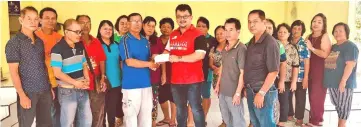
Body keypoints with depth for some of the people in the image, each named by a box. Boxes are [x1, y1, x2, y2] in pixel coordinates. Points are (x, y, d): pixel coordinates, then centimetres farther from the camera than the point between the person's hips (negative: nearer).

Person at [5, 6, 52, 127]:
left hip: (45, 90, 5)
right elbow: (13, 72, -11)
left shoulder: (40, 41, 9)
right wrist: (22, 95, -15)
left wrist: (50, 87, 12)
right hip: (28, 92, -5)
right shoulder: (13, 43, -8)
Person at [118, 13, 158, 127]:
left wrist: (154, 63, -2)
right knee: (131, 114, 2)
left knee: (146, 114, 13)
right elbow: (129, 62, -16)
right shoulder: (125, 40, -7)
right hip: (131, 84, -6)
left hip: (146, 83, 6)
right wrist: (148, 64, -15)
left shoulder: (145, 40, 13)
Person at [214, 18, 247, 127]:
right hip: (223, 91, 7)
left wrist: (238, 93, -17)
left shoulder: (241, 48, -15)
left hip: (233, 93, -7)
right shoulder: (225, 48, 7)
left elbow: (242, 73, -16)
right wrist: (218, 84, 14)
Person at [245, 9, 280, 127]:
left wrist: (261, 93, -19)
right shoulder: (251, 42, 9)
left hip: (263, 92, -8)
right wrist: (247, 88, 10)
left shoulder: (270, 43, -15)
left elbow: (274, 71, -19)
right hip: (251, 91, 8)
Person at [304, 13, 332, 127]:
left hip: (321, 71, -6)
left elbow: (325, 54, -20)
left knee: (317, 96, -1)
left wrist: (312, 48, -18)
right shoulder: (309, 37, 11)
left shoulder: (325, 36, -8)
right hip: (310, 70, 7)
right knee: (312, 96, 11)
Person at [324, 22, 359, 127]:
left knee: (343, 104, 2)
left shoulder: (350, 46, -10)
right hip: (332, 82, 8)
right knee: (337, 104, 15)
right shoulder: (334, 47, 15)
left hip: (343, 83, -8)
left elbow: (350, 65, -18)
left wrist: (343, 81, -22)